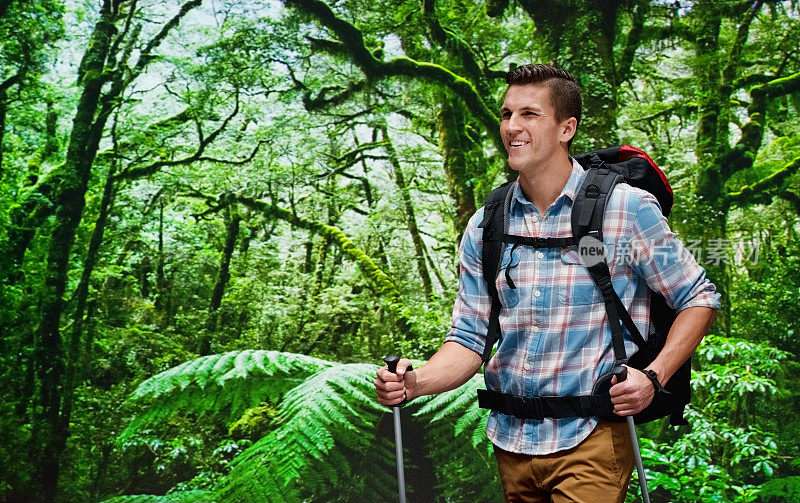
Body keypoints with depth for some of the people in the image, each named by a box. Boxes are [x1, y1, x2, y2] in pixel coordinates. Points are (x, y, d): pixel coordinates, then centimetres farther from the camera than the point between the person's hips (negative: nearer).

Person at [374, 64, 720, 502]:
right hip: (511, 440, 4)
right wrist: (415, 382, -16)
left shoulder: (627, 209, -10)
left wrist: (654, 376, -16)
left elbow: (699, 298, -1)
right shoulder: (483, 228, 2)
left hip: (591, 437, -4)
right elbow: (469, 339, 4)